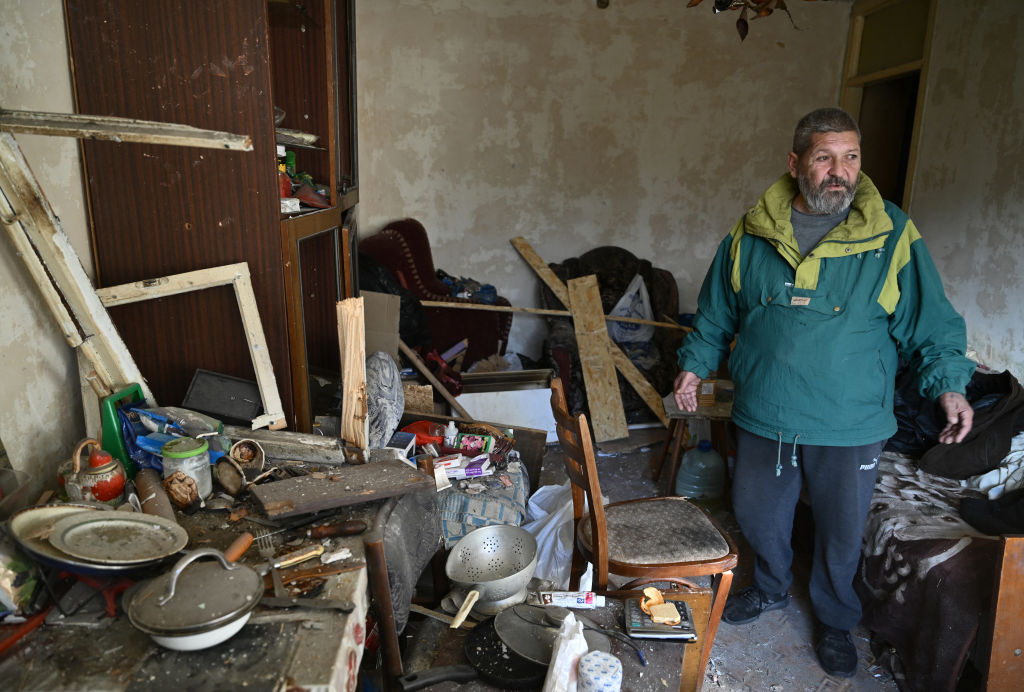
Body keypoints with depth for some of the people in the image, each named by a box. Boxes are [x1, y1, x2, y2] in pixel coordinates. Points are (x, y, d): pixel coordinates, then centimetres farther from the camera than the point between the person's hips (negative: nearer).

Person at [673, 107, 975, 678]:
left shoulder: (892, 234, -8)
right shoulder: (751, 234, -2)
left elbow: (930, 321, -1)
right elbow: (718, 311, 9)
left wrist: (948, 381, -10)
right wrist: (697, 364, 8)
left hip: (850, 427, -2)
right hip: (763, 417, 2)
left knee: (842, 535, 15)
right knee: (758, 516, 20)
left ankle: (836, 623, 43)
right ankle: (772, 590, 50)